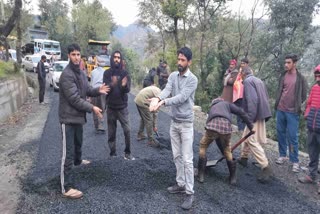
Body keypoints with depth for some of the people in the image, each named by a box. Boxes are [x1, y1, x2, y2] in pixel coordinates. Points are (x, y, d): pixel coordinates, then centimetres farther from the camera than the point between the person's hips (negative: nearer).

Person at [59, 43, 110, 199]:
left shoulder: (80, 73, 12)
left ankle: (78, 161, 59)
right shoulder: (67, 74, -19)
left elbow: (87, 90, 14)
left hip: (78, 115, 9)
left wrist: (98, 90, -7)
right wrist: (92, 108, -19)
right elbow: (74, 98, -23)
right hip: (69, 117, -9)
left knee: (78, 142, 30)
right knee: (68, 152, -8)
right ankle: (66, 187, -4)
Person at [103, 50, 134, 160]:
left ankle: (127, 153, 9)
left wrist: (124, 85, -32)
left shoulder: (125, 73, 0)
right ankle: (113, 153, 20)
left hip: (123, 107, 0)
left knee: (127, 130, -5)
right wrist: (112, 84, -32)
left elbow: (128, 89, -9)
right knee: (111, 132, 7)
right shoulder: (107, 73, 0)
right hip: (111, 107, 1)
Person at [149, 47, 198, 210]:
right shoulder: (173, 76, 5)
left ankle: (189, 193, 8)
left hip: (186, 123, -6)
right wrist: (157, 98, -34)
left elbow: (182, 97, -23)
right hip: (174, 122, 6)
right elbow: (167, 90, -12)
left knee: (187, 159, -2)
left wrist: (163, 102, -35)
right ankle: (181, 184, 30)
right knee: (177, 156, 15)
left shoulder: (192, 79, -12)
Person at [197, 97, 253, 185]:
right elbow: (241, 112, 14)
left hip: (212, 126, 1)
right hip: (226, 127, -1)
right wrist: (250, 126, 19)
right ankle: (233, 177, 31)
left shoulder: (211, 108, 40)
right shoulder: (227, 103, 33)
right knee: (227, 149, 25)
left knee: (203, 146, 26)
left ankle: (201, 175, 24)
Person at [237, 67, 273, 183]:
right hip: (261, 113, 10)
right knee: (246, 136, 22)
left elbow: (252, 100, -23)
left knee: (252, 141, -9)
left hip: (255, 115, -10)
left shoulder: (248, 81, -12)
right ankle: (244, 158, 36)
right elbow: (266, 97, 18)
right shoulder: (258, 80, 16)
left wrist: (250, 118, -22)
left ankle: (266, 168, -10)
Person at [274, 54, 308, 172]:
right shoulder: (283, 76, 6)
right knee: (281, 133, 10)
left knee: (292, 136, -1)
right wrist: (277, 104, 8)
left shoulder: (300, 78, -4)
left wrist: (297, 106, -1)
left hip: (292, 112, -4)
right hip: (280, 110, 4)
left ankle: (295, 161, 8)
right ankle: (282, 155, 24)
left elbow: (304, 95, 1)